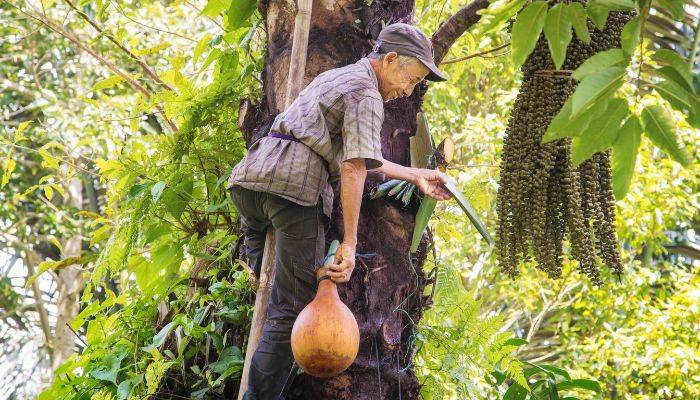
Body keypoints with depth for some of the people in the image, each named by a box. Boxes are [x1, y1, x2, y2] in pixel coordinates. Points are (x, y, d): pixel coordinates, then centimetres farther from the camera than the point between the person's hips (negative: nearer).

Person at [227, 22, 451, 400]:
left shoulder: (333, 77, 29)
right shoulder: (366, 94, 0)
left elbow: (358, 155, 34)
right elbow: (354, 169, -9)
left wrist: (416, 176, 39)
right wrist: (349, 244, -9)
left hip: (251, 172, 8)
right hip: (295, 184, -8)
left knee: (268, 284, 22)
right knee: (292, 307, -6)